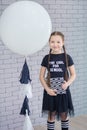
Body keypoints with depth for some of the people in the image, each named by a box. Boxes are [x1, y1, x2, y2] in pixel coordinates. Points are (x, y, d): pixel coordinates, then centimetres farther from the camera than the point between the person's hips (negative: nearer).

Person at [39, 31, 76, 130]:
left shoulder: (67, 57, -3)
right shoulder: (47, 58, -1)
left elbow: (73, 74, 2)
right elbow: (41, 76, 2)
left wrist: (68, 83, -17)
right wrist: (47, 89, -10)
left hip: (63, 91, 0)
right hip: (50, 91, 0)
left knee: (64, 115, 11)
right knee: (51, 115, 9)